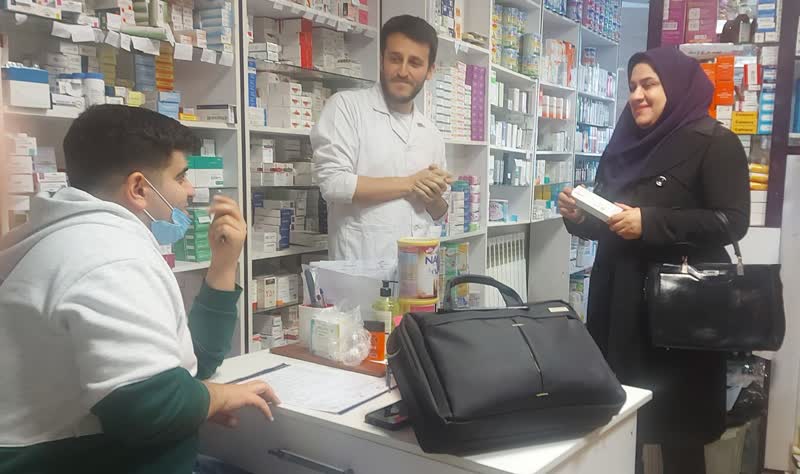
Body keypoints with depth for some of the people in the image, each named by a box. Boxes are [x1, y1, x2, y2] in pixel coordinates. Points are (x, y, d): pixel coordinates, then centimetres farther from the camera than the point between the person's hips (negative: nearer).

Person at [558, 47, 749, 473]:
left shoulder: (714, 142, -4)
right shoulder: (624, 145, 14)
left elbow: (733, 221, -13)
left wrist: (650, 222, -21)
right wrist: (578, 216, -3)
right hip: (617, 297, 6)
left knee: (677, 422, 4)